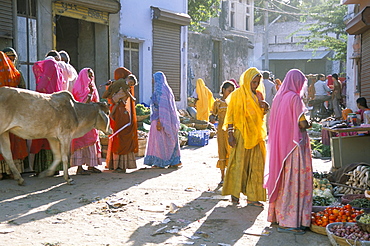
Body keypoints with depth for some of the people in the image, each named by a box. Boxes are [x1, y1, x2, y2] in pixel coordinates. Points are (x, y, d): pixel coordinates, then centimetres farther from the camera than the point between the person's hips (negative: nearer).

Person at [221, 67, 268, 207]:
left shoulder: (258, 95, 12)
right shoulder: (237, 94, -6)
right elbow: (230, 115, -8)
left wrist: (264, 108, -2)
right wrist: (230, 135, -14)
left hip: (256, 135, 6)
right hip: (241, 134, -5)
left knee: (256, 165, 4)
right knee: (239, 163, 2)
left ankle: (252, 196, 10)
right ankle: (234, 193, 17)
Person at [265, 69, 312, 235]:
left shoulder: (279, 97, 10)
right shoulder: (294, 97, -13)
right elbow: (302, 123, -17)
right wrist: (308, 124, 5)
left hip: (279, 144, 8)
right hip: (293, 144, -8)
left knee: (281, 179, 14)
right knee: (294, 180, -4)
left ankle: (277, 215, 22)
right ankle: (288, 222, -1)